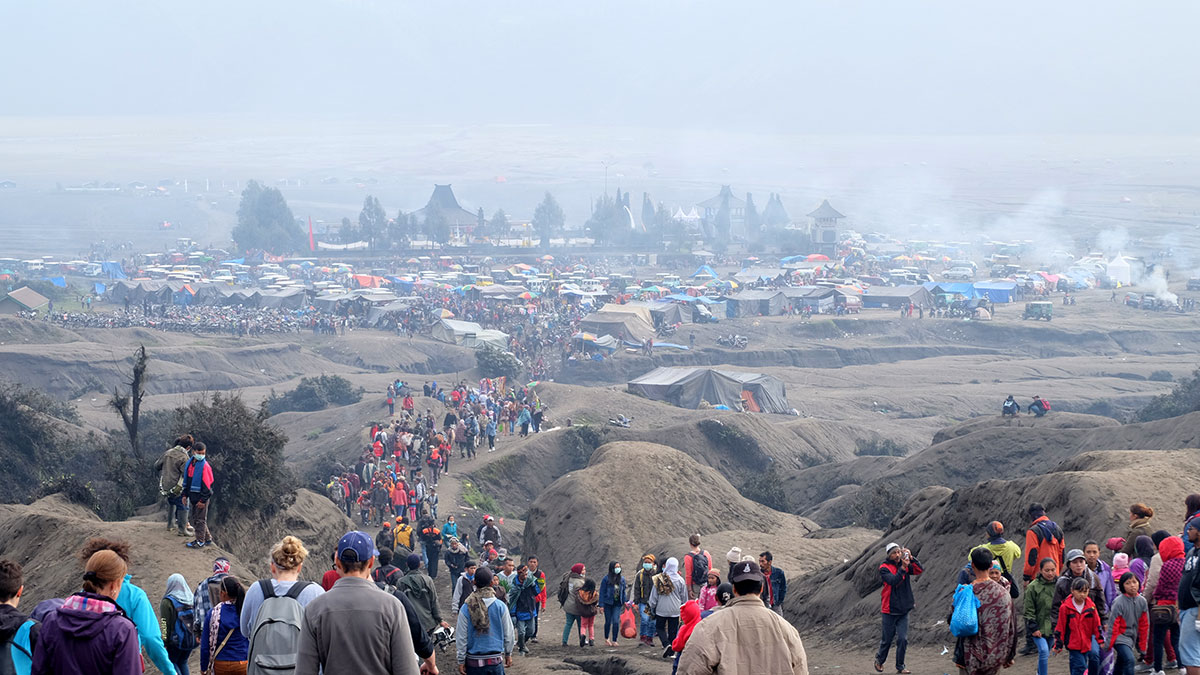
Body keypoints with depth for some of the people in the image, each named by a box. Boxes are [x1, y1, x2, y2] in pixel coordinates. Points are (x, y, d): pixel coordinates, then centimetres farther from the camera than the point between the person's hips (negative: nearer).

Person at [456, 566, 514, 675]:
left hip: (473, 662, 0)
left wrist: (461, 661, 5)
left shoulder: (466, 608, -8)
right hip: (496, 661, 0)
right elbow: (508, 633, 3)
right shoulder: (500, 606, -6)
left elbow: (461, 637, -4)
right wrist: (508, 654, 18)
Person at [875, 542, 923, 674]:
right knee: (887, 639, 6)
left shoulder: (905, 564, 5)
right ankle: (879, 660, 30)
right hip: (890, 610, -3)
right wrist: (903, 568, -31)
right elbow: (893, 581, -24)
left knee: (903, 639, -2)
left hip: (903, 610, 3)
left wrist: (911, 558, -18)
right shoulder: (884, 568, -9)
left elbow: (919, 570, -7)